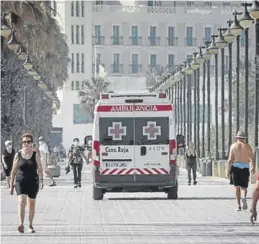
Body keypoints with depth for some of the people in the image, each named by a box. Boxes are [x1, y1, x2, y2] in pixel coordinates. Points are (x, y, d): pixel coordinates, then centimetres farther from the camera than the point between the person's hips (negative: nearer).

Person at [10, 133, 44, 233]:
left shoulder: (35, 154, -1)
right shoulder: (18, 155, 1)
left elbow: (40, 169, -5)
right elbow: (14, 171, 6)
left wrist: (41, 180, -21)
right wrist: (11, 185, 7)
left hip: (33, 183, 1)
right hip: (20, 182, -1)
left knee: (32, 204, 12)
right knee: (21, 201, -20)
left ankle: (30, 225, 26)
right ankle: (21, 224, -31)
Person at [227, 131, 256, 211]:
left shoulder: (233, 146, 2)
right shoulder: (247, 146, 3)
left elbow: (230, 160, -5)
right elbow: (253, 158, 7)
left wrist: (228, 171, -4)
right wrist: (253, 168, 23)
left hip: (236, 166, 0)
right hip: (245, 168, 0)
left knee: (237, 187, 9)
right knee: (244, 187, 7)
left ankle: (239, 205, 4)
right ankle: (244, 197, -24)